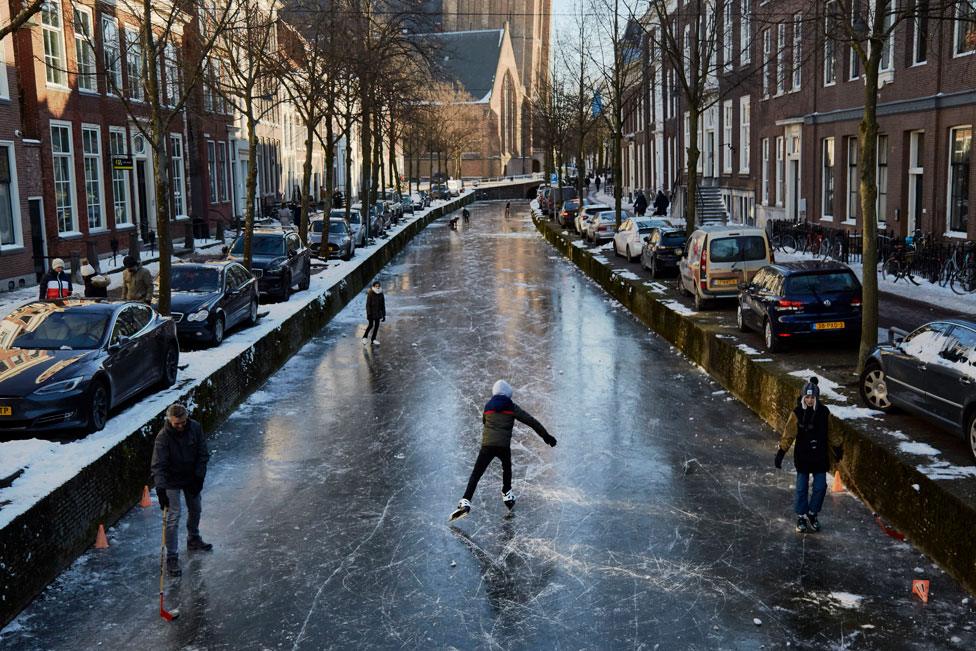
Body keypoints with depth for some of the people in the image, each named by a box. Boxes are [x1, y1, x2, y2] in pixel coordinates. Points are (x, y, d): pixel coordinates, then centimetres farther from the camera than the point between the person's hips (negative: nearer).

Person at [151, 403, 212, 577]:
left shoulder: (195, 428, -15)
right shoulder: (163, 437, -27)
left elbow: (203, 454, -7)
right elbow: (158, 465, -31)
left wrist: (199, 476, -12)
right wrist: (160, 489, -41)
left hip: (192, 478, 5)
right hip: (172, 481, -5)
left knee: (195, 510, 21)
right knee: (173, 518, -7)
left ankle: (193, 540, 46)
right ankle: (172, 557, 0)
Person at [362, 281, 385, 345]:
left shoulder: (381, 294, 3)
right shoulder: (370, 294, -11)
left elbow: (383, 305, 8)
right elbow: (368, 305, -11)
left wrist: (384, 315, 7)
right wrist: (368, 314, -17)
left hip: (378, 313, 5)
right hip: (371, 313, -5)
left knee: (376, 325, 6)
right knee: (370, 325, -3)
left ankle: (373, 339, 16)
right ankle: (365, 337, 17)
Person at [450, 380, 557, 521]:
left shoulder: (488, 406, 15)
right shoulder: (512, 407, 7)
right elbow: (531, 421, 6)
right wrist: (546, 435, 10)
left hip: (487, 445, 1)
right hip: (504, 445, -1)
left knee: (476, 474, -3)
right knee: (506, 467, 30)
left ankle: (466, 502, -17)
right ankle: (507, 494, 33)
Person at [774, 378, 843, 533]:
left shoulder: (824, 412, -5)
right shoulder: (797, 413, -11)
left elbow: (832, 433, 10)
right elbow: (788, 434, -9)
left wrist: (838, 447, 18)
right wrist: (780, 452, -12)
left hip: (820, 456, 2)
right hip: (802, 456, -2)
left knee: (820, 487, 2)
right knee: (802, 488, 3)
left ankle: (812, 514, 23)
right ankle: (801, 517, 18)